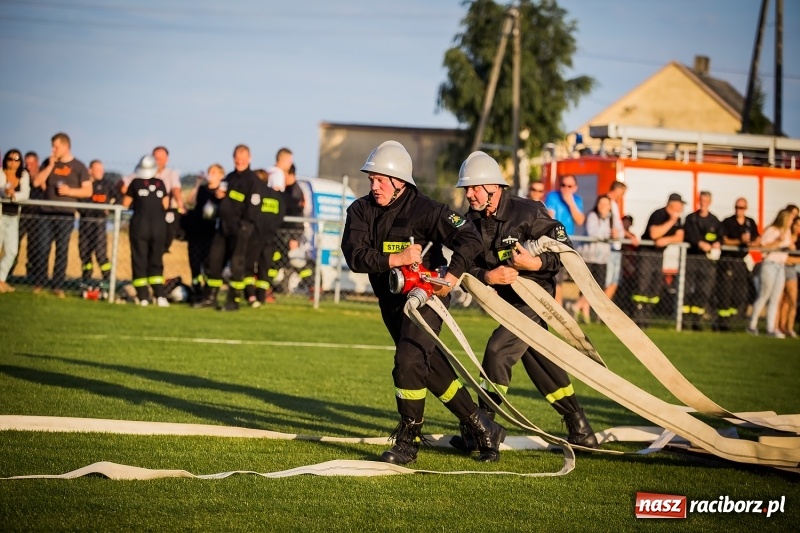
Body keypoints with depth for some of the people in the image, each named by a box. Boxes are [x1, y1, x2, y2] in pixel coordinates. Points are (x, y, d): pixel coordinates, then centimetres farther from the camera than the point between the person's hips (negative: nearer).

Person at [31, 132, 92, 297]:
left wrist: (70, 191, -15)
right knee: (43, 249, -1)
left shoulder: (78, 167, 1)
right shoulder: (49, 163, 10)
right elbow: (37, 182, 1)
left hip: (66, 215, -2)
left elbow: (88, 191, -1)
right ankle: (38, 283, 3)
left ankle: (58, 286, 1)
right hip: (47, 213, 2)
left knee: (62, 251, -1)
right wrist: (50, 166, -6)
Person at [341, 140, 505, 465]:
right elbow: (354, 255, -16)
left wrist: (452, 275, -30)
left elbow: (470, 239, -19)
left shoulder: (424, 210, -16)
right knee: (431, 366, 13)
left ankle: (408, 442, -9)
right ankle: (480, 428, 25)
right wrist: (396, 259, -27)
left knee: (408, 362, -20)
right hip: (391, 300, 7)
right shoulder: (361, 210, -2)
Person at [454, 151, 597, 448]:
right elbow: (465, 266, -4)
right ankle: (580, 432, 21)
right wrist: (487, 276, -24)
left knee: (497, 351, -19)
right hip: (506, 300, 7)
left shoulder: (528, 213, -16)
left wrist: (535, 263, -29)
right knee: (543, 363, 11)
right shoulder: (471, 222, 1)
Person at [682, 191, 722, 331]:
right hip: (691, 256, -1)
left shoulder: (715, 221, 15)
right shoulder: (690, 218, 11)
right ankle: (685, 318, -3)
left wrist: (718, 243, -11)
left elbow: (720, 238, 12)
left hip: (708, 259, 1)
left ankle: (697, 320, 1)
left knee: (704, 290, -3)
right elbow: (687, 235, -1)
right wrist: (700, 243, -16)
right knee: (687, 288, -7)